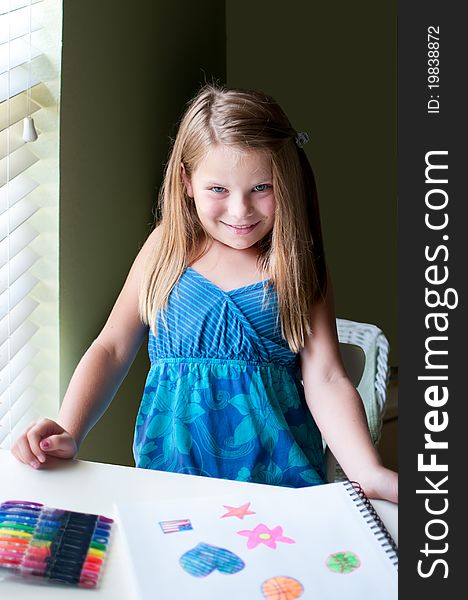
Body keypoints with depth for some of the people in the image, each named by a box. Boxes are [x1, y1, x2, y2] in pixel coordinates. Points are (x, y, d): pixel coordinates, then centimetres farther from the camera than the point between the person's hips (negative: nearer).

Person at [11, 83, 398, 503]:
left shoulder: (299, 267, 1)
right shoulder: (167, 248, 5)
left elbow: (326, 380, -6)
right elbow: (112, 348, 7)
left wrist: (367, 473, -21)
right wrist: (68, 433, -7)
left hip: (277, 468, 0)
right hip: (174, 461, 1)